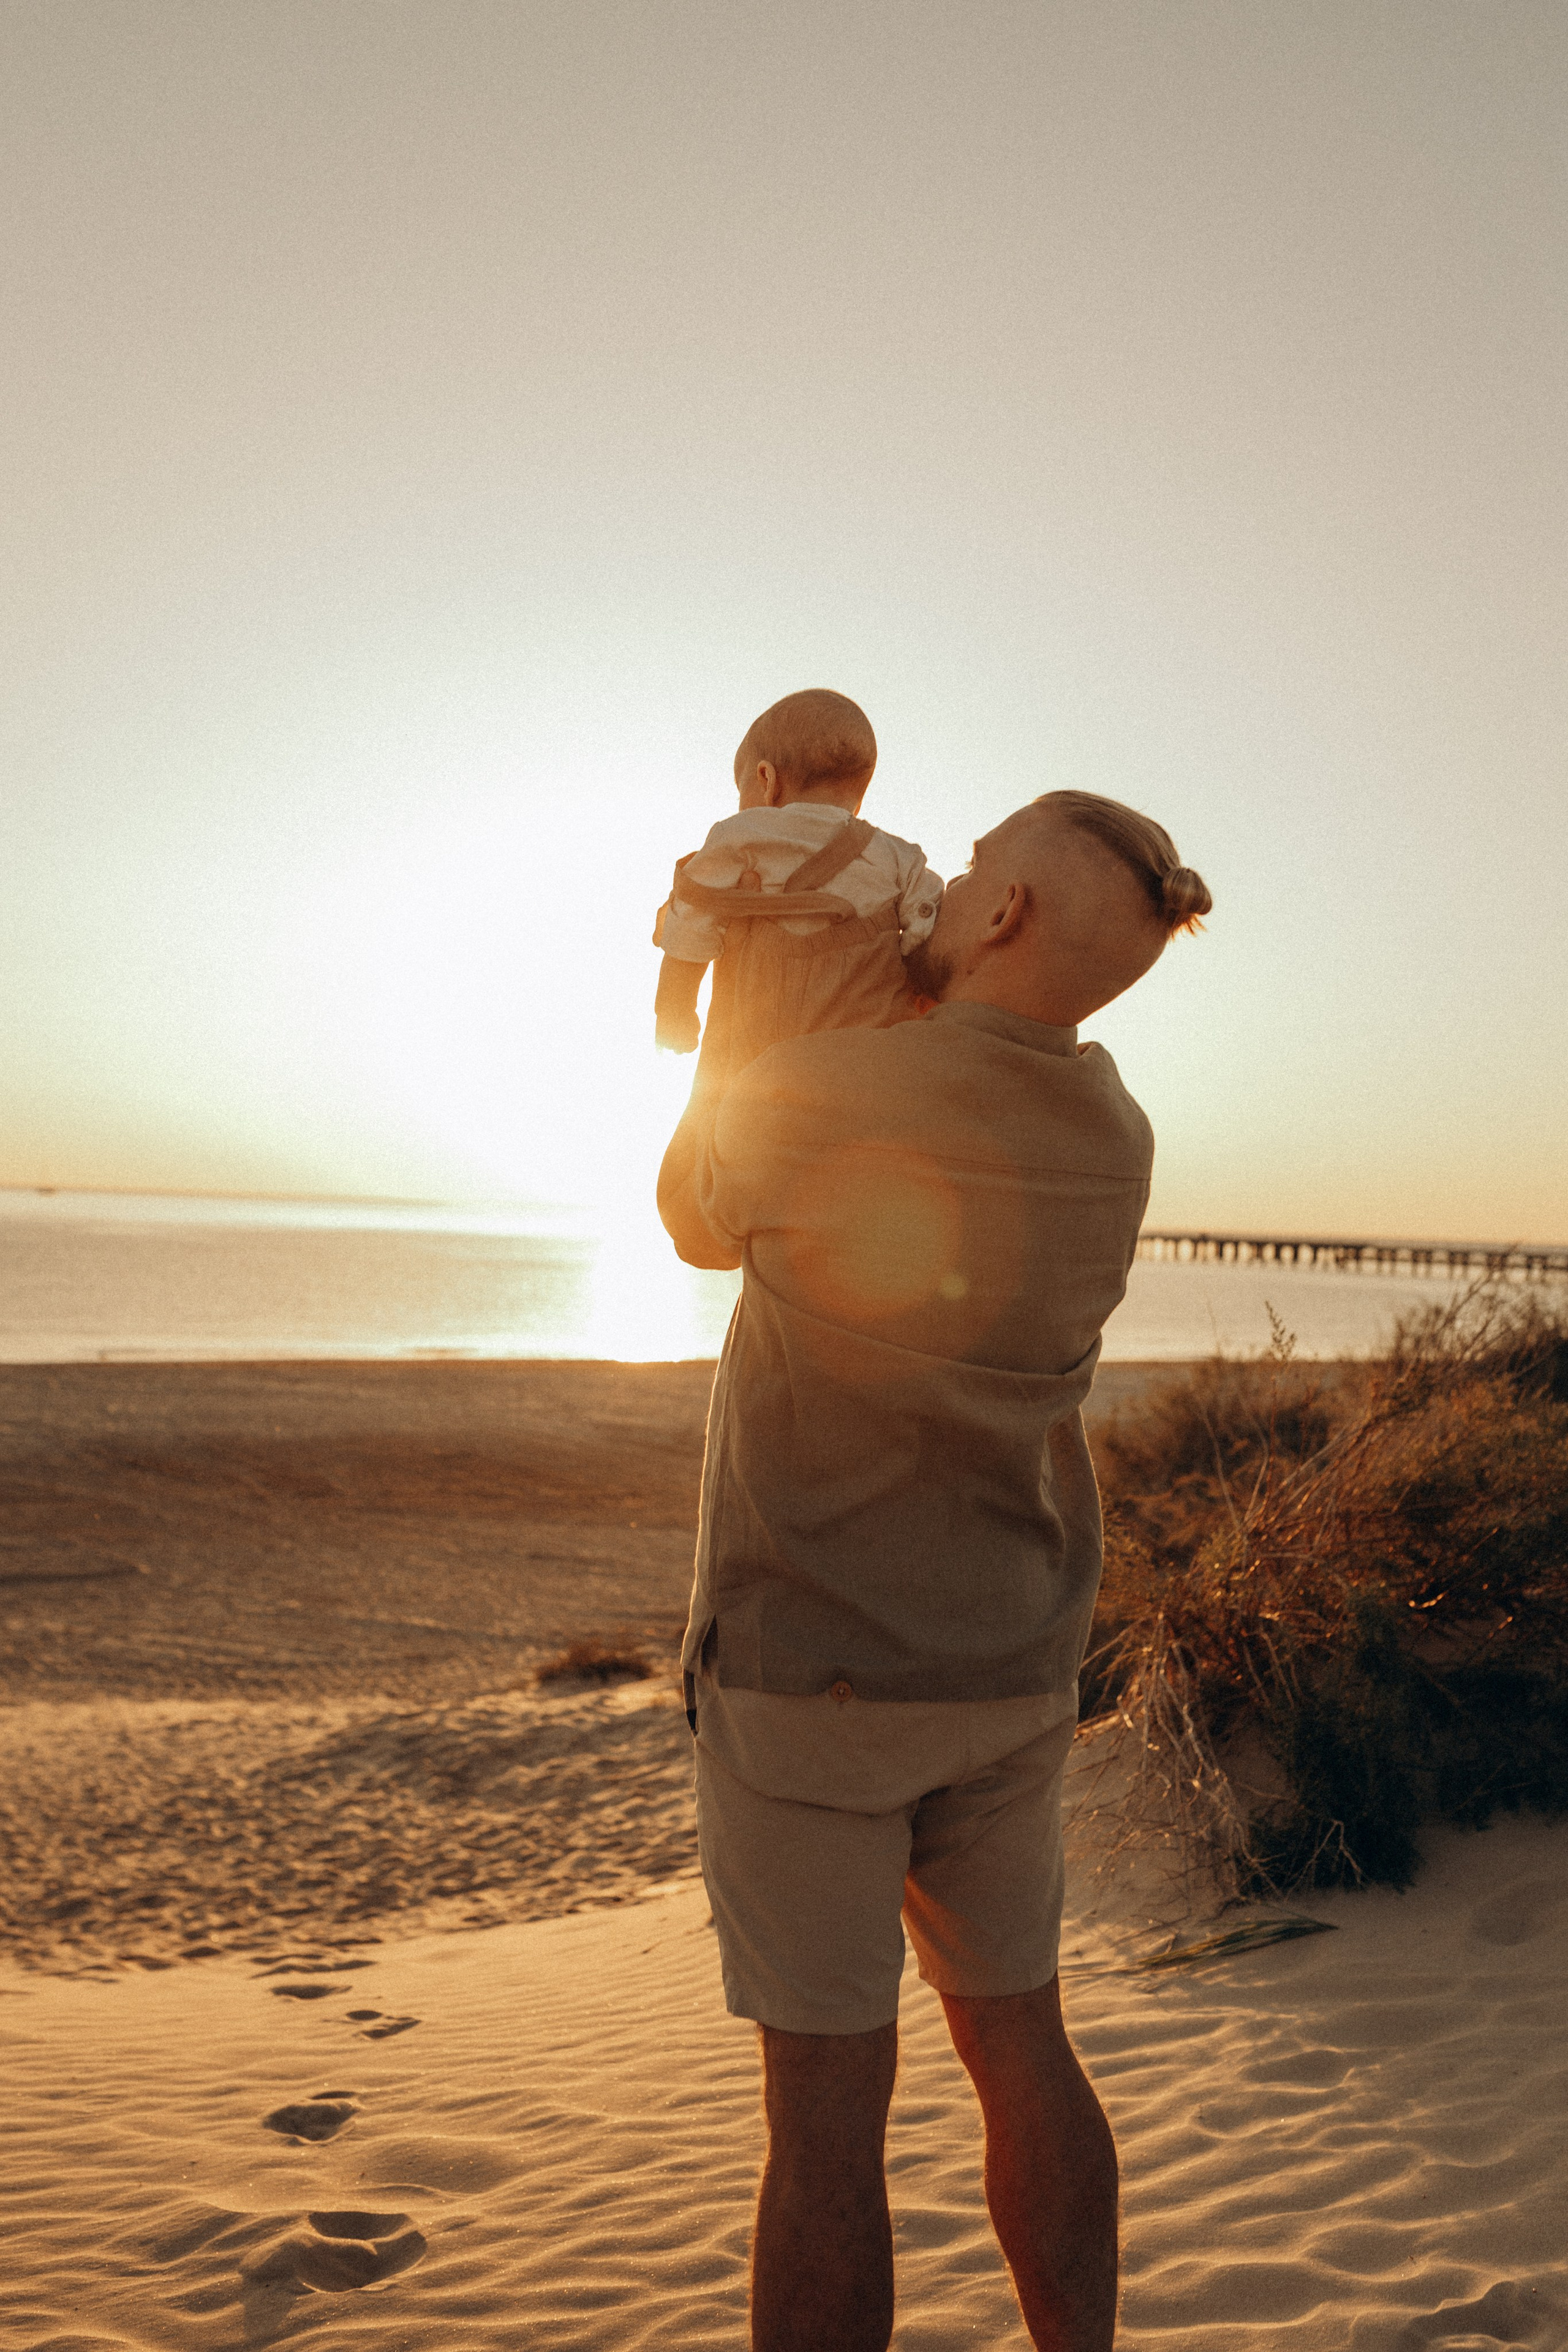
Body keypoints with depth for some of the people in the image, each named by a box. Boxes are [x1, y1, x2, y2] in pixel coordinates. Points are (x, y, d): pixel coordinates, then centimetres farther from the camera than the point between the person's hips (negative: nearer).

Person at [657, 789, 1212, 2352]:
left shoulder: (800, 1101, -19)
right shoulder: (1114, 1141, -1)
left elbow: (698, 1225, 3)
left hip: (804, 1674, -5)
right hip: (1006, 1680, 5)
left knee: (827, 2103, 6)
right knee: (1019, 2049, 20)